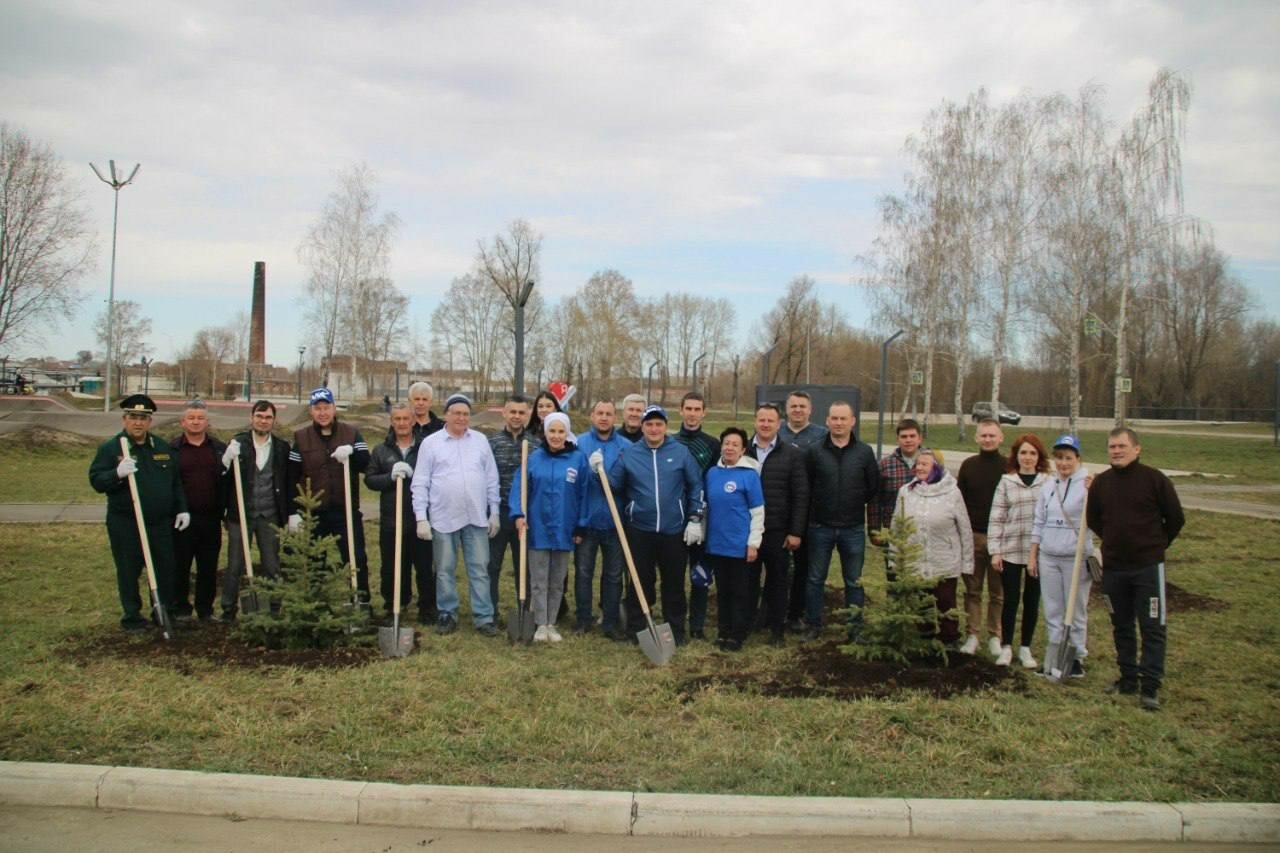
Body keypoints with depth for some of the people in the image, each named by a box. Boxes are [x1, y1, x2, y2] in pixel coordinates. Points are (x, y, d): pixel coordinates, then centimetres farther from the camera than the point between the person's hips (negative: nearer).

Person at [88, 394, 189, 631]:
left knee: (166, 569, 9)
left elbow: (176, 481, 16)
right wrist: (117, 474, -28)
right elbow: (96, 481, -9)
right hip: (125, 525, -4)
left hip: (161, 523, 4)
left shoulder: (163, 447, 10)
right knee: (128, 571, 5)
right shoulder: (110, 448, -3)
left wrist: (182, 509, 10)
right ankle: (132, 616, 19)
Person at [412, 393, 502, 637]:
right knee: (445, 570, 9)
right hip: (443, 519, -1)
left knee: (479, 570, 3)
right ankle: (447, 614, 22)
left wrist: (494, 512, 6)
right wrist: (421, 518, -8)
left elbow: (491, 479, 9)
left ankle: (483, 617, 9)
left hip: (476, 518, 2)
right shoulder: (430, 443, -1)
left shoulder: (480, 440, 6)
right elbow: (420, 483, -2)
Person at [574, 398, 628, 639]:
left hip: (615, 522, 1)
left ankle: (610, 622, 20)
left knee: (613, 575, 9)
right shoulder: (579, 444, -2)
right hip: (586, 520, -1)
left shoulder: (626, 447, 1)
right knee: (583, 573, 9)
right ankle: (583, 619, 22)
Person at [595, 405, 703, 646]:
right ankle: (635, 630, 21)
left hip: (674, 531, 0)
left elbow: (696, 486, 2)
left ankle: (676, 631, 23)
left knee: (674, 583, 10)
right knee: (640, 582, 9)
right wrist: (601, 471, -11)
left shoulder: (681, 452, -1)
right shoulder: (628, 454, 2)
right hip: (640, 530, 0)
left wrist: (695, 519, -1)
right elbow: (614, 485, 6)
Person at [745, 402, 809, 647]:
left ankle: (777, 629, 20)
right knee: (747, 579, 10)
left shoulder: (793, 454, 0)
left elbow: (801, 496, -2)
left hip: (778, 532, -1)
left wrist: (796, 532, -7)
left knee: (778, 581, 9)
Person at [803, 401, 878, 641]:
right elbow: (805, 487, 1)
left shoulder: (865, 452, 0)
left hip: (853, 528, 0)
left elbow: (873, 486, 8)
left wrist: (856, 504, 8)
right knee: (815, 579, 8)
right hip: (820, 527, 0)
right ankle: (813, 625, 20)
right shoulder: (815, 451, -3)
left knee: (854, 582, 9)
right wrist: (818, 507, 3)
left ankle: (855, 627, 19)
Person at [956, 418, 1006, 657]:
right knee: (972, 589, 6)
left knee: (998, 591, 7)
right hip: (972, 536, 2)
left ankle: (995, 636, 17)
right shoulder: (968, 465, 6)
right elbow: (959, 500, 8)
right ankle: (973, 635, 13)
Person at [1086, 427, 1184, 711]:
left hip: (1148, 567, -4)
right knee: (1121, 627, 13)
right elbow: (1093, 519, 18)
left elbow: (1175, 518, 0)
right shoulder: (1101, 483, 3)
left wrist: (1156, 544, 7)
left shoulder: (1154, 479, -8)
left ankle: (1150, 687, 3)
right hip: (1113, 568, 4)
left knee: (1152, 628, -2)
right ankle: (1128, 679, 25)